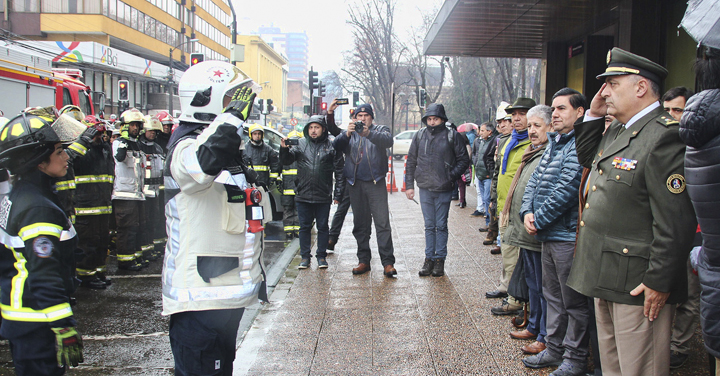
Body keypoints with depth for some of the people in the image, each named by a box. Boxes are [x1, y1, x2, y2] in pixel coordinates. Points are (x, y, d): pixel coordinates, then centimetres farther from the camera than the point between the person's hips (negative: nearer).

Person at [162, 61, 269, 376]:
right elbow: (208, 158, -45)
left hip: (228, 291, 10)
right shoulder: (187, 149, -18)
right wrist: (235, 110, -33)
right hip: (200, 299, -10)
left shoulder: (229, 147, 15)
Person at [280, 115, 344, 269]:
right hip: (303, 194, 2)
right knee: (304, 227, 9)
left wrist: (338, 193, -1)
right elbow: (287, 160, 3)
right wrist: (284, 149, -18)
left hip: (323, 196, -1)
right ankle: (305, 257, 18)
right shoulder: (301, 144, 6)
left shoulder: (331, 146, 1)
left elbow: (339, 171, 2)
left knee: (322, 227, 8)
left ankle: (321, 256, 19)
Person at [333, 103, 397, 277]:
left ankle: (388, 262, -8)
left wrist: (369, 133, -30)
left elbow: (388, 141, -14)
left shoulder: (380, 130, 9)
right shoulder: (349, 134, 15)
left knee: (382, 222, -9)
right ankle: (364, 261, 16)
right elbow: (335, 146, -3)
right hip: (356, 183, 3)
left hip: (376, 182, -3)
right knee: (360, 224, 8)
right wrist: (347, 134, -21)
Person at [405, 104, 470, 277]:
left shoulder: (452, 136, -3)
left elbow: (464, 160, 1)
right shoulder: (419, 136, 6)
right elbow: (411, 162, 11)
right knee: (429, 226, 9)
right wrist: (409, 185, 7)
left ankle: (440, 259, 14)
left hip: (444, 190, -2)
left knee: (441, 225, 5)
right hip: (425, 189, 3)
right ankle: (429, 258, 16)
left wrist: (451, 176, -10)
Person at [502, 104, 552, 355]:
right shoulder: (533, 153, 16)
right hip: (525, 231, 10)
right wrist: (515, 222, 20)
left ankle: (545, 337, 11)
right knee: (532, 283, 20)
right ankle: (534, 327, 34)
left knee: (542, 286, 0)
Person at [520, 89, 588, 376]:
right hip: (548, 235, 9)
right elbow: (534, 180, 14)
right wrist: (527, 212, -3)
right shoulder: (553, 144, 14)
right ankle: (554, 349, 31)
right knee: (553, 296, 18)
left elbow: (567, 189, -22)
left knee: (573, 301, 3)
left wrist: (538, 220, -14)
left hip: (568, 236, -9)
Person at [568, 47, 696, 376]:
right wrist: (593, 115, 13)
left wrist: (659, 281, -21)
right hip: (605, 275, 9)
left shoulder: (664, 136, -19)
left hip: (638, 284, -9)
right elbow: (585, 158, 30)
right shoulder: (615, 131, 10)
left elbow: (676, 221, -23)